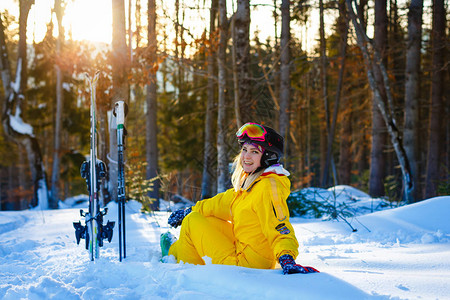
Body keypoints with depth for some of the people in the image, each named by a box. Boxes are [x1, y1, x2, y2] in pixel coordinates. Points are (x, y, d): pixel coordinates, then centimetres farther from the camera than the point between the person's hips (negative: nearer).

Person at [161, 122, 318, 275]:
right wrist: (190, 211, 30)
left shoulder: (268, 187, -21)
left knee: (193, 221, 3)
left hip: (245, 263, -9)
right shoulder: (250, 179, 9)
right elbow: (226, 202, 22)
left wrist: (286, 258, -47)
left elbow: (279, 226, -30)